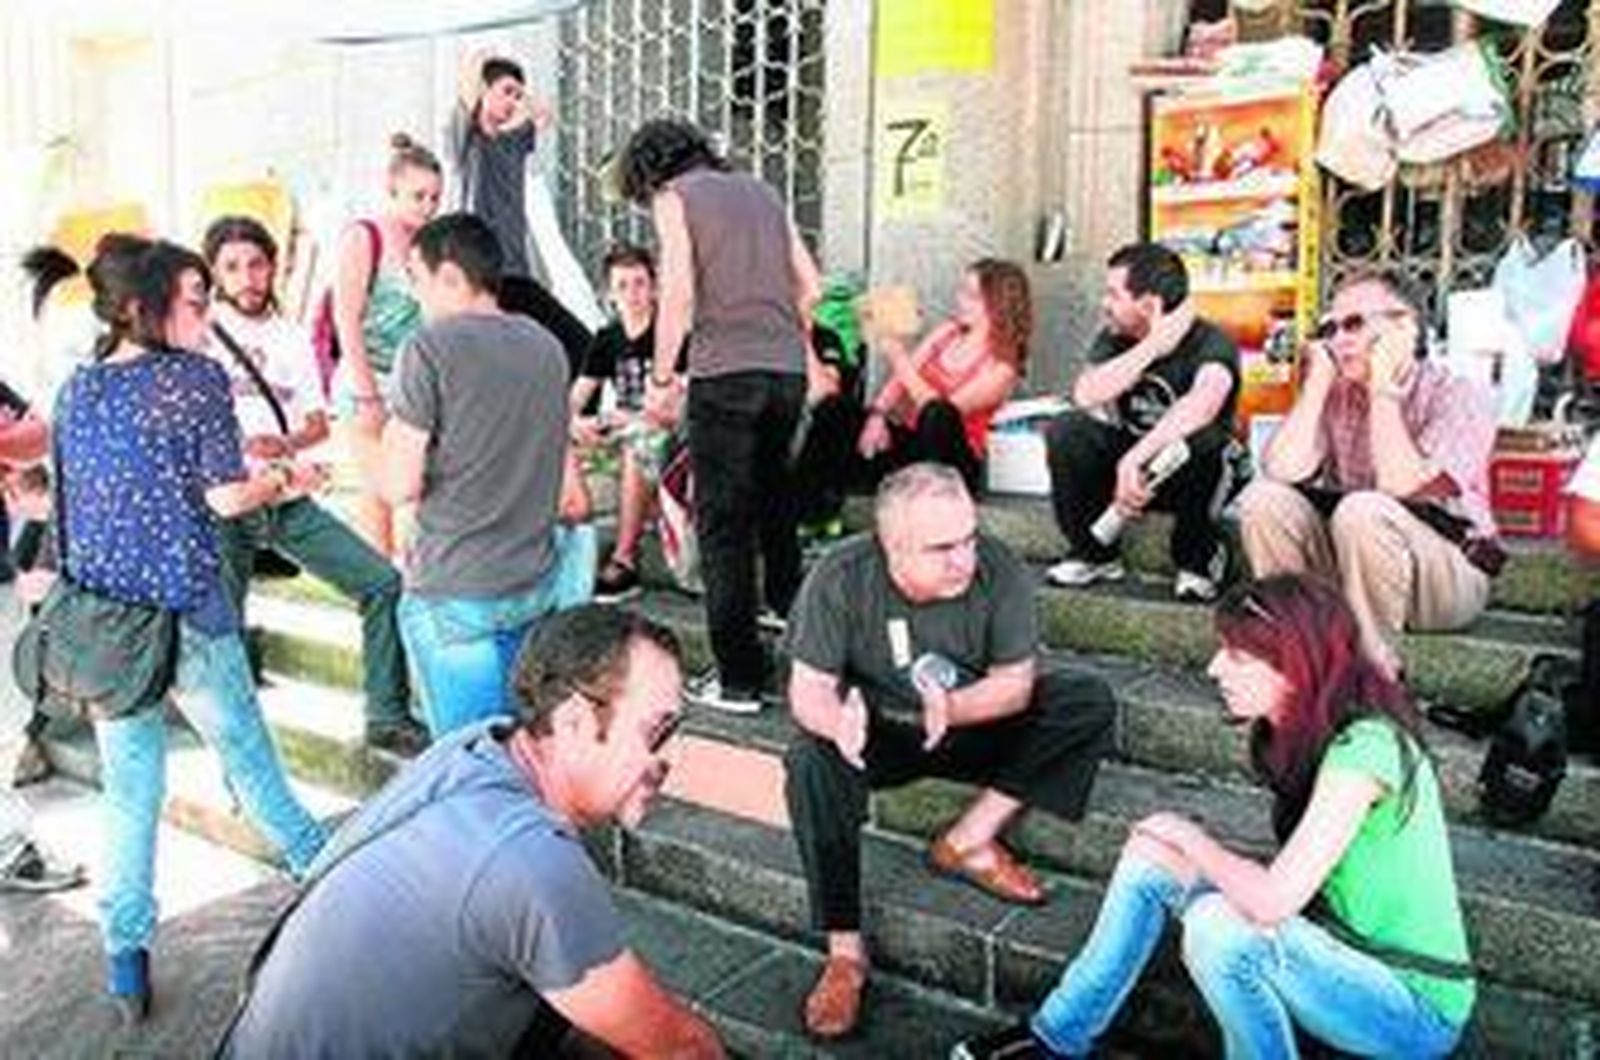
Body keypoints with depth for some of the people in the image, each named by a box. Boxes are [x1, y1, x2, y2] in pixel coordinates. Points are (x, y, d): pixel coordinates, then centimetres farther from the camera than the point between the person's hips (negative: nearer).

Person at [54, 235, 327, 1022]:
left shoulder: (77, 389, 7)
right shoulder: (197, 377, -9)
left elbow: (65, 499, 13)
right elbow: (226, 496, -11)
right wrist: (283, 482, 6)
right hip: (185, 608, -5)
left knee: (128, 787, 12)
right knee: (245, 752, 13)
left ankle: (126, 961, 17)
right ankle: (322, 866, 30)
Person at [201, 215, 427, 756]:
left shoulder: (293, 337, 12)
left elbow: (318, 423, 10)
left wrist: (288, 443, -11)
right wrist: (238, 446, -21)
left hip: (288, 498, 4)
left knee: (383, 583, -5)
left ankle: (387, 717, 5)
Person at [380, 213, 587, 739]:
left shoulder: (433, 347, -12)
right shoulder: (546, 346, 8)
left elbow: (400, 487, -13)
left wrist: (393, 435, 5)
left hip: (455, 594, -6)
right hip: (537, 583, 6)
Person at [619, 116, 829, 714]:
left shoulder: (675, 197, 3)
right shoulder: (760, 190, 20)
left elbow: (679, 293, -10)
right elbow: (809, 285, 16)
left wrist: (660, 379, -4)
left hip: (725, 373, -6)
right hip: (788, 370, 6)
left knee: (723, 525, 0)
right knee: (774, 507, 24)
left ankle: (739, 679, 2)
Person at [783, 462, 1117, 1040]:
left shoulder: (997, 569, -19)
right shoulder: (840, 579, -22)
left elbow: (1015, 682, -15)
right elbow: (808, 689, -19)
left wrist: (953, 709, -36)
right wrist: (838, 722, -44)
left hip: (973, 725, 2)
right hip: (877, 732, -2)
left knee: (1090, 703, -17)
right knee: (812, 760, -34)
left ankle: (969, 840, -15)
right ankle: (845, 953, -24)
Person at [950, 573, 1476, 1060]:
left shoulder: (1364, 747, -28)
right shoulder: (1304, 730, 0)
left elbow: (1273, 900, -33)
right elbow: (1290, 884, 4)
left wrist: (1193, 840, -16)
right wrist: (1181, 848, -8)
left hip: (1418, 1011, -8)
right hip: (1347, 955, 9)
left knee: (1220, 923, -32)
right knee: (1152, 854, 0)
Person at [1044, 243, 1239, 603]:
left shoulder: (1210, 342, -19)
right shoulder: (1114, 339, -2)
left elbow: (1202, 404, -42)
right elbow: (1085, 395, -22)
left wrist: (1134, 458, -54)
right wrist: (1152, 347, -26)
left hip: (1189, 476, -4)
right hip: (1128, 463, 4)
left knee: (1201, 441, -37)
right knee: (1066, 430, -22)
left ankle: (1197, 557, -10)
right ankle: (1095, 552, -3)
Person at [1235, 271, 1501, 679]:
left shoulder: (1459, 395, -10)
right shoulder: (1336, 394, 4)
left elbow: (1400, 487, -26)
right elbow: (1281, 471, -13)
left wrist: (1383, 392, -17)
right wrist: (1317, 382, -10)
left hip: (1453, 571, -5)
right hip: (1351, 566, 5)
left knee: (1362, 510, -34)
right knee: (1263, 498, -15)